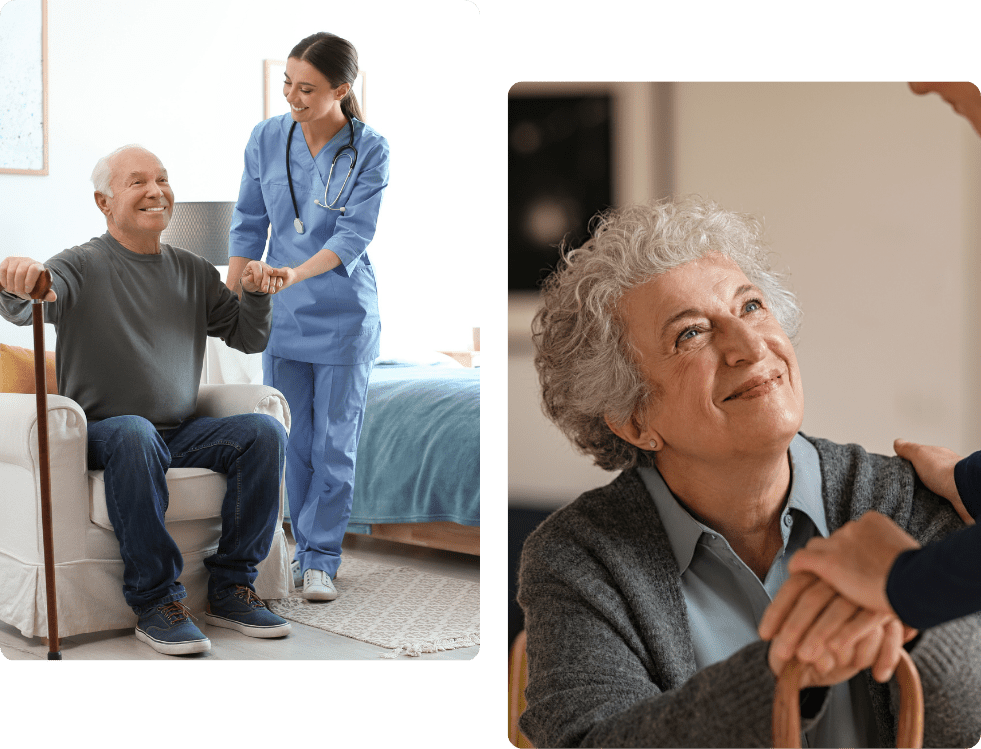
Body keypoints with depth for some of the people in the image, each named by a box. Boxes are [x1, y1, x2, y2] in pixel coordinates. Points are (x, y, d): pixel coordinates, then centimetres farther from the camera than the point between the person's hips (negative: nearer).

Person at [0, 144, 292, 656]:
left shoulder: (192, 272, 14)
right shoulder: (82, 267, -5)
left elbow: (249, 338, 18)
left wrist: (256, 293, -3)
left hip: (182, 433, 5)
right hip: (101, 434, -5)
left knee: (264, 431, -19)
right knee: (134, 433, -39)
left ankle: (231, 589, -12)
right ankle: (156, 601, -30)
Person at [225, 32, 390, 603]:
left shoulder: (369, 150, -11)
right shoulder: (267, 139, -1)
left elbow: (354, 236, -18)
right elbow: (249, 224, 7)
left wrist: (296, 273, -34)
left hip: (344, 318, -3)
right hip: (283, 316, 3)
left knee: (335, 444, 2)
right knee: (294, 442, 8)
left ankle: (321, 561, 11)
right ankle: (305, 551, 20)